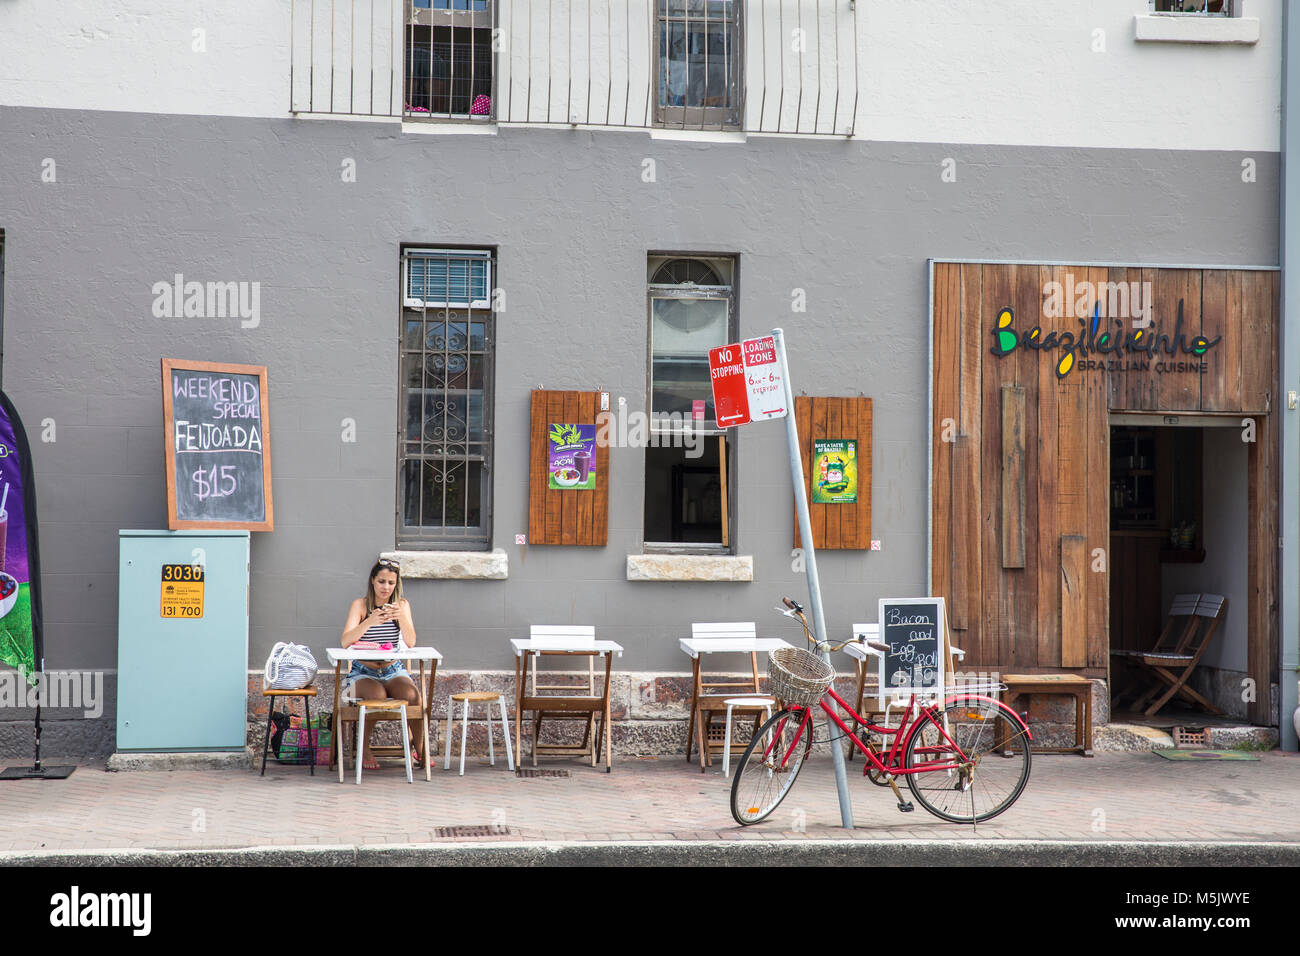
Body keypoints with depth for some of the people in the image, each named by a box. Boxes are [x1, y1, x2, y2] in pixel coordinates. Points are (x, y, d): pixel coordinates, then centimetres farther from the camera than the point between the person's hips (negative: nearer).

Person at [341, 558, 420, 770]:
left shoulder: (402, 605, 4)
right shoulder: (360, 605, -3)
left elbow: (410, 643, -8)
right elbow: (346, 641, -17)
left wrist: (401, 618, -26)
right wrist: (370, 621, -33)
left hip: (393, 671, 2)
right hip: (363, 671, -2)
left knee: (412, 694, -29)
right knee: (377, 694, -35)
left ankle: (417, 748, -11)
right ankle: (364, 748, -16)